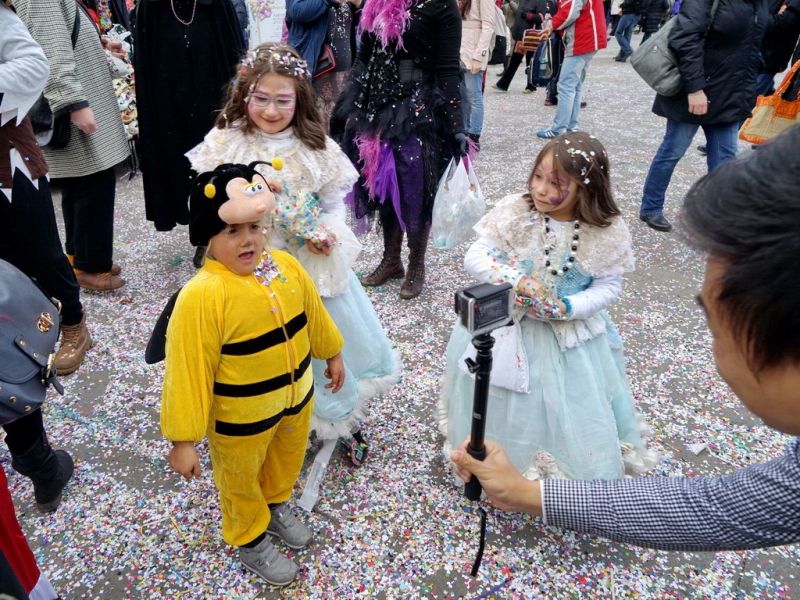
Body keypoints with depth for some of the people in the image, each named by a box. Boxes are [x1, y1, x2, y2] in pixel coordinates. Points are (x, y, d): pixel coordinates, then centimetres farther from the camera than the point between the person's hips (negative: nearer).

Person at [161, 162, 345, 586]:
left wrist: (332, 354, 18)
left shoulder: (285, 266, -11)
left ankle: (276, 506, 62)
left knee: (286, 461, 31)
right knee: (241, 481, 23)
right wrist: (183, 440, -19)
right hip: (240, 417, -5)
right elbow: (187, 372, -24)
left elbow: (313, 316, 5)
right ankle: (250, 539, 51)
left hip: (296, 397, 6)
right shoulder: (201, 296, -29)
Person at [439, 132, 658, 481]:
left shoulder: (607, 232, -15)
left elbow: (608, 286, -6)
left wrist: (568, 308, -23)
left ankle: (572, 465, 41)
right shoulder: (515, 212, -16)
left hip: (570, 333, 0)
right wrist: (518, 281, -29)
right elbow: (475, 258, -14)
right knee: (502, 400, 15)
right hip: (506, 325, 1)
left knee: (572, 406, 12)